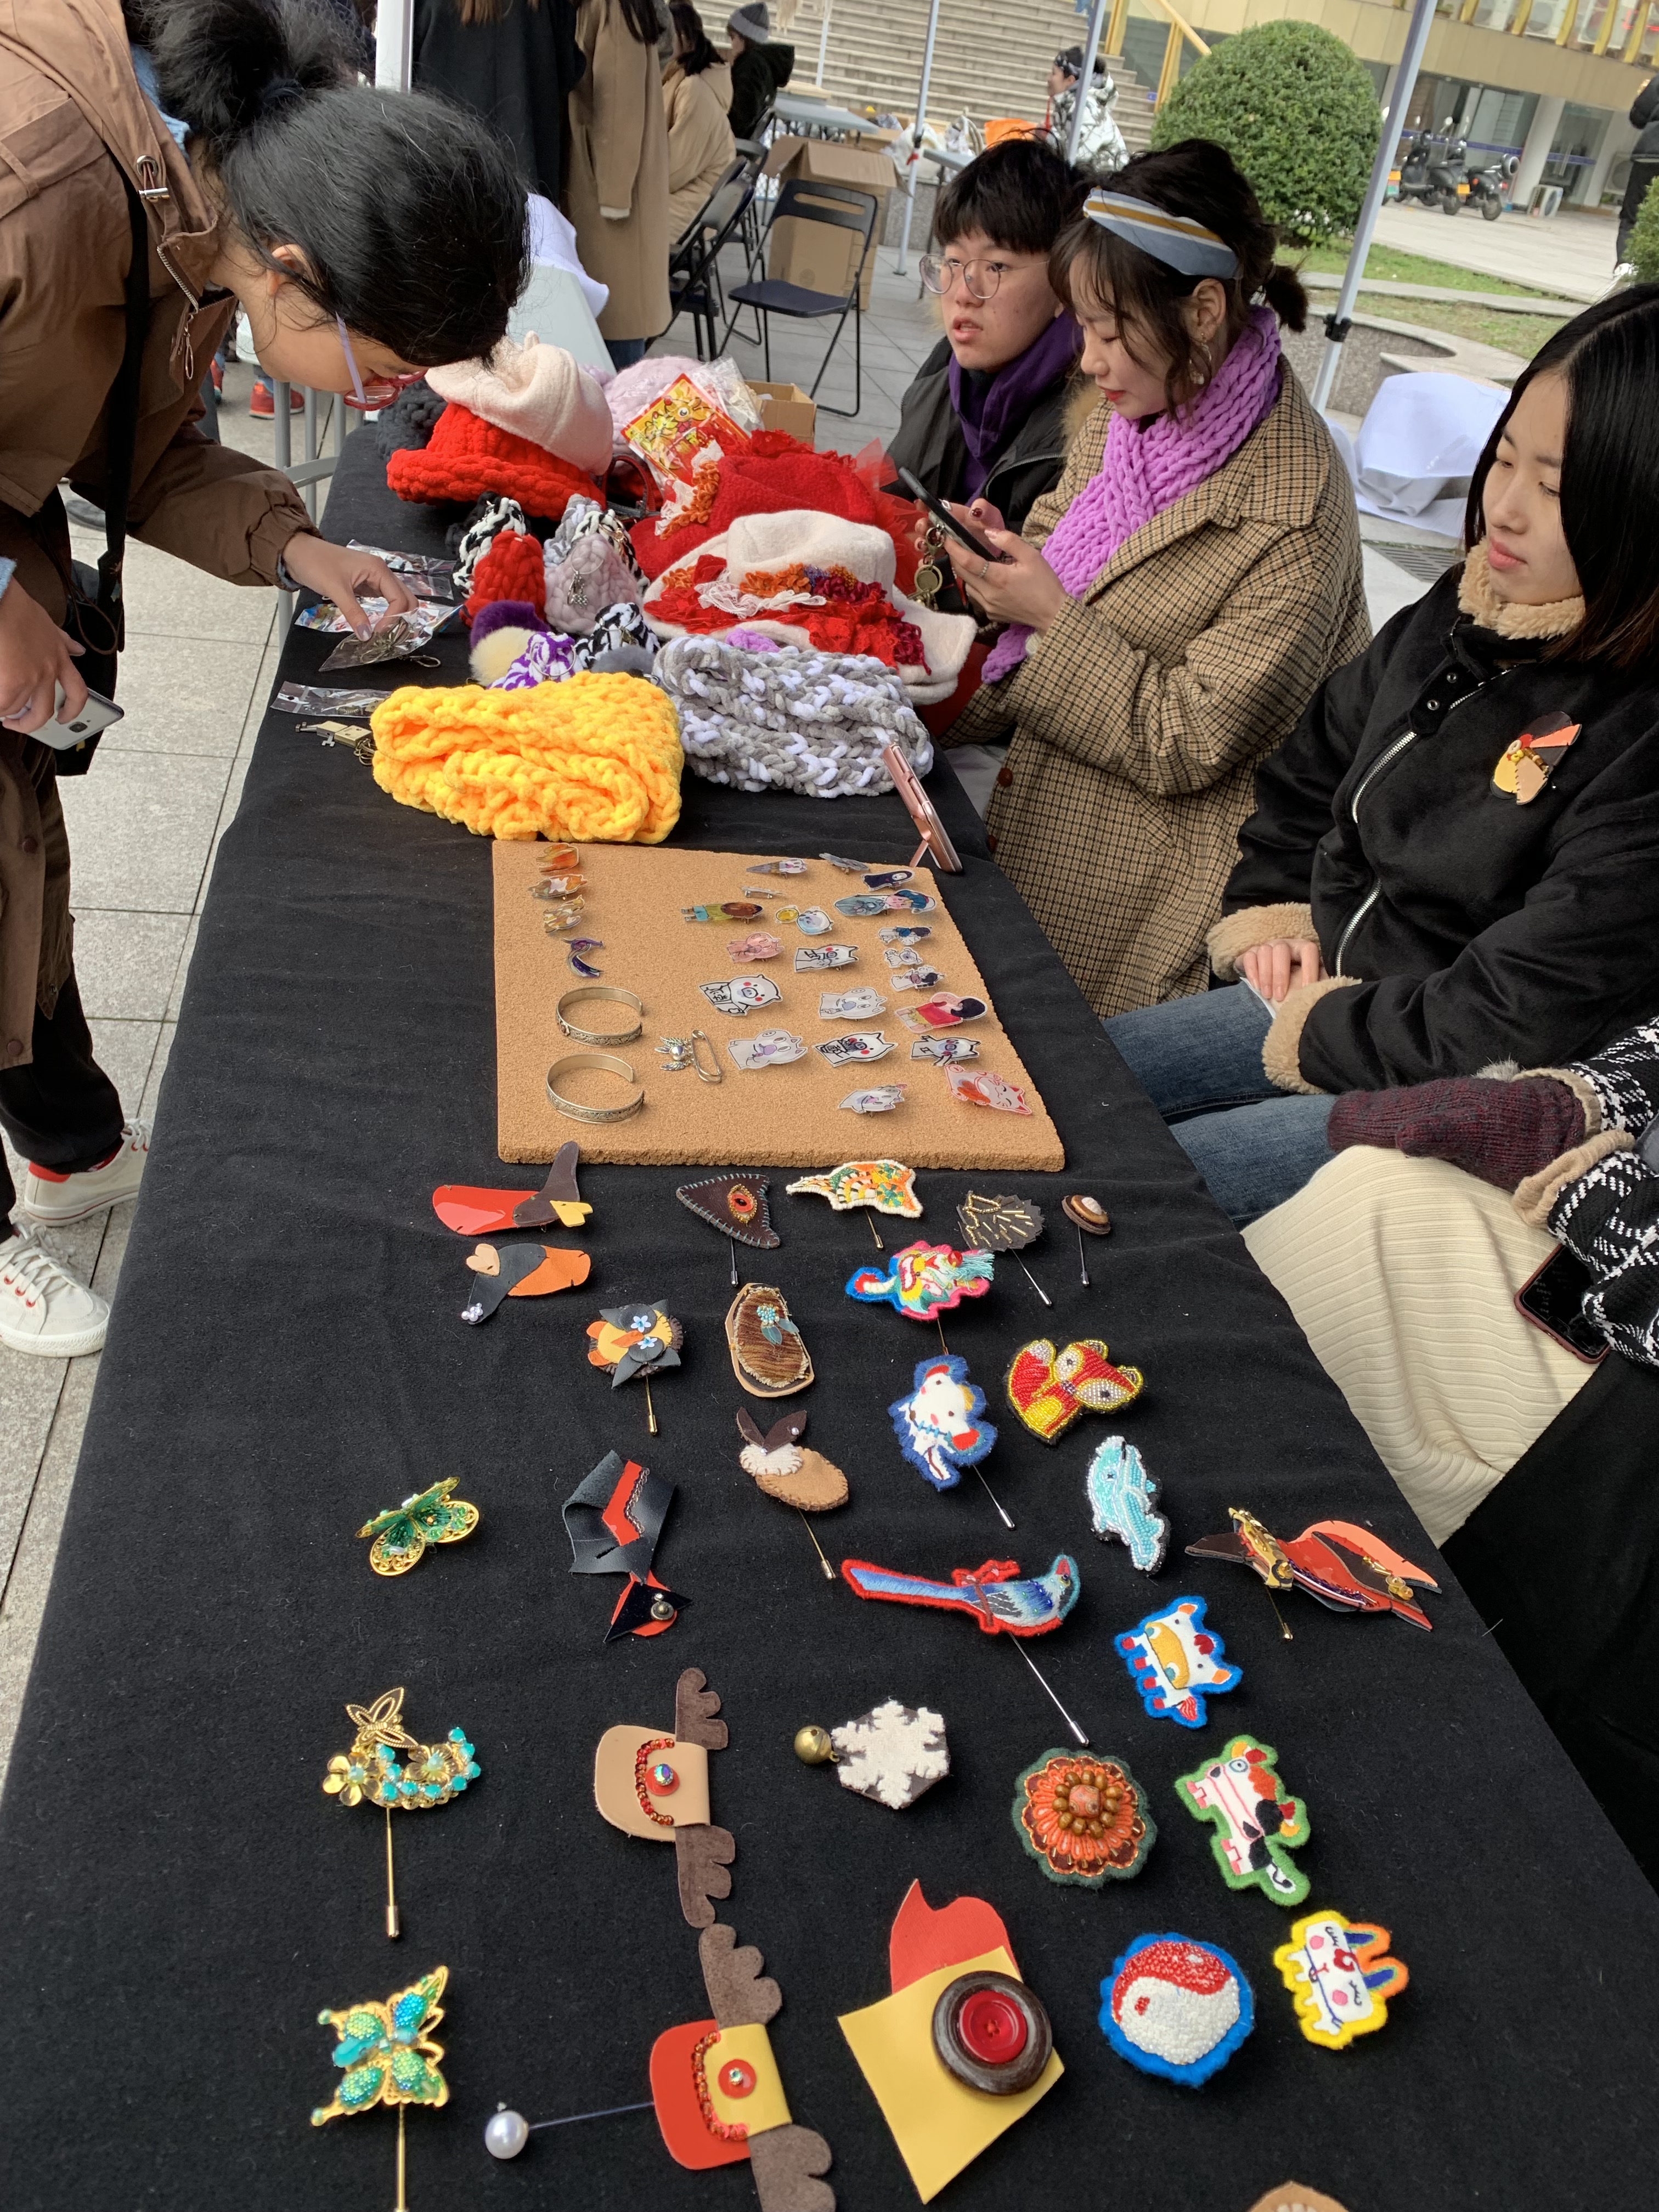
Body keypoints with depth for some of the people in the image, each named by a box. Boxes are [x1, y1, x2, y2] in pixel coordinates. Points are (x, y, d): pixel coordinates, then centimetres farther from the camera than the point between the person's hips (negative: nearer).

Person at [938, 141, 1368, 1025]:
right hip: (1039, 816, 7)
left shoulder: (1295, 518, -22)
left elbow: (1189, 748, -21)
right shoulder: (1123, 418, 2)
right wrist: (1005, 551, -6)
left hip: (1144, 876, -7)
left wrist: (1052, 617, -23)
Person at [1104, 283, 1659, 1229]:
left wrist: (1317, 1028, -13)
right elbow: (1315, 762, 17)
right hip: (1323, 986, 8)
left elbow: (1514, 1022, -26)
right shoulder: (1467, 612, 1)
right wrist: (1270, 911, 5)